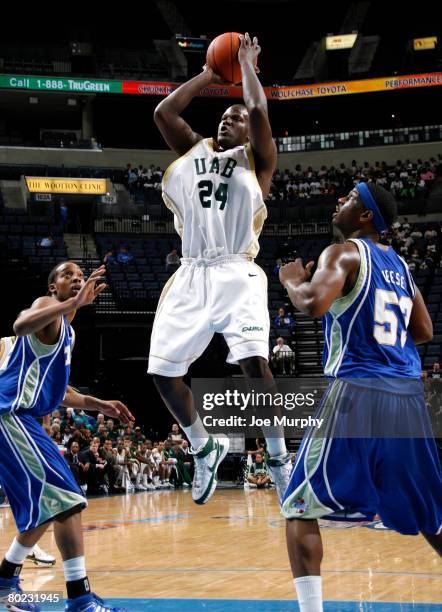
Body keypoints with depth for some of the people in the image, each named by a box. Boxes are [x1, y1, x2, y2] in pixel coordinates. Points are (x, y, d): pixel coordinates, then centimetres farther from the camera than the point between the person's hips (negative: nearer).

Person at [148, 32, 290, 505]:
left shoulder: (256, 160, 6)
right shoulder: (194, 151, 17)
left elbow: (259, 110, -9)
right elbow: (162, 112, 6)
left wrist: (247, 63, 6)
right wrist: (209, 75, 13)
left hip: (237, 274, -4)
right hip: (191, 275, 4)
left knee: (254, 362, -23)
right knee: (162, 371, -1)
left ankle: (279, 458, -5)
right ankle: (204, 449, 23)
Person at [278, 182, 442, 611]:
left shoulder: (343, 253, -3)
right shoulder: (400, 265, 18)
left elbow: (313, 304, -20)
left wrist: (291, 280, 0)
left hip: (356, 392, -7)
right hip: (408, 397, 7)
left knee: (300, 508, 1)